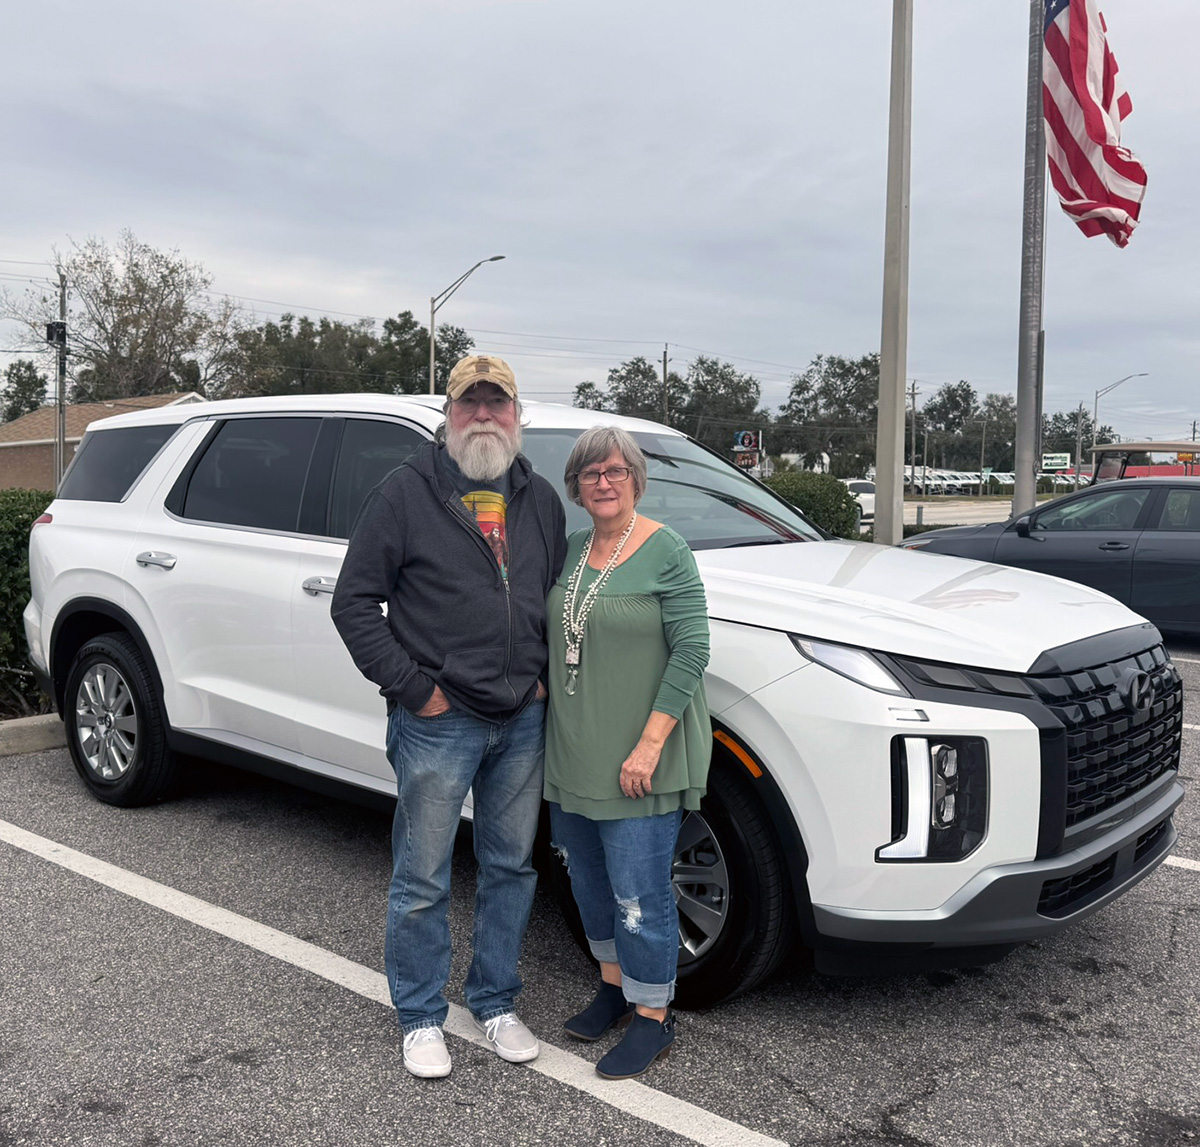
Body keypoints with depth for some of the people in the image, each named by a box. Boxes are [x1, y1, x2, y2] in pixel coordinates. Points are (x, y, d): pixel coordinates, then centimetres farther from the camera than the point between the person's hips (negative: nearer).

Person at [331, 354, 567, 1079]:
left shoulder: (540, 500, 9)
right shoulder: (406, 493, -6)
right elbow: (354, 603, -7)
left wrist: (545, 680, 5)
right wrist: (414, 687, -12)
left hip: (523, 720, 5)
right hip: (438, 722, -4)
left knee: (512, 868, 15)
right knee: (423, 880, 6)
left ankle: (496, 1005, 33)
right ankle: (422, 1019, 25)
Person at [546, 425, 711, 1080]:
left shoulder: (665, 552, -11)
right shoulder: (572, 549, 8)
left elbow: (692, 650, -15)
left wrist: (649, 745, -19)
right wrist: (541, 690, 5)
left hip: (638, 760, -7)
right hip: (572, 752, 7)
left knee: (639, 892, 0)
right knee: (589, 880, 17)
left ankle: (653, 1019, 18)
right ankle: (614, 986, 37)